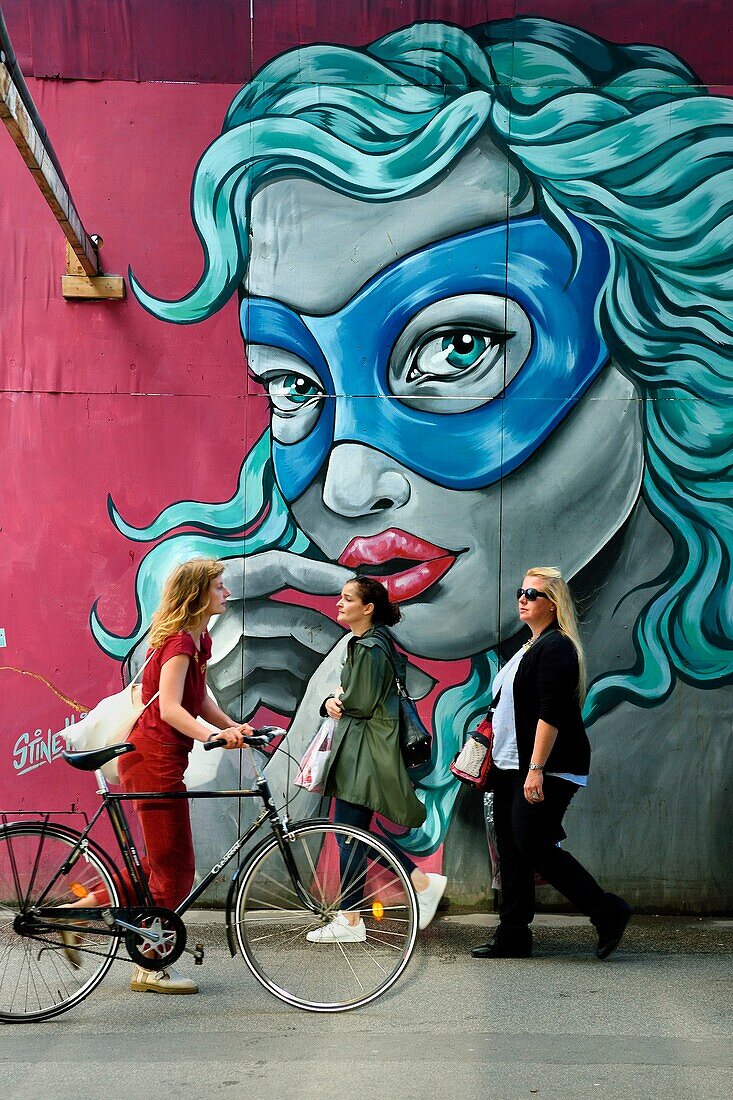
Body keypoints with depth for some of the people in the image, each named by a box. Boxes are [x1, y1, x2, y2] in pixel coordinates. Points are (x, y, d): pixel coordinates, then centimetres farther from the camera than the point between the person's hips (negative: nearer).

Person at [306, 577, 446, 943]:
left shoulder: (369, 648, -17)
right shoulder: (362, 643, 15)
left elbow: (361, 704, -21)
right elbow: (346, 694, 20)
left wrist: (339, 701, -1)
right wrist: (332, 702, -2)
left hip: (364, 753, -10)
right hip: (355, 748, 10)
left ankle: (350, 921, 6)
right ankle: (423, 883, 20)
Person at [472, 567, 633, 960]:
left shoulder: (556, 648, -13)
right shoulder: (531, 646, 18)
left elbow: (551, 714, -21)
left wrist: (537, 769, -25)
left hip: (546, 768, -10)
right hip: (511, 766, 10)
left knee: (533, 846, -11)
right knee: (511, 850, 9)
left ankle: (608, 912, 1)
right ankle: (512, 935, 15)